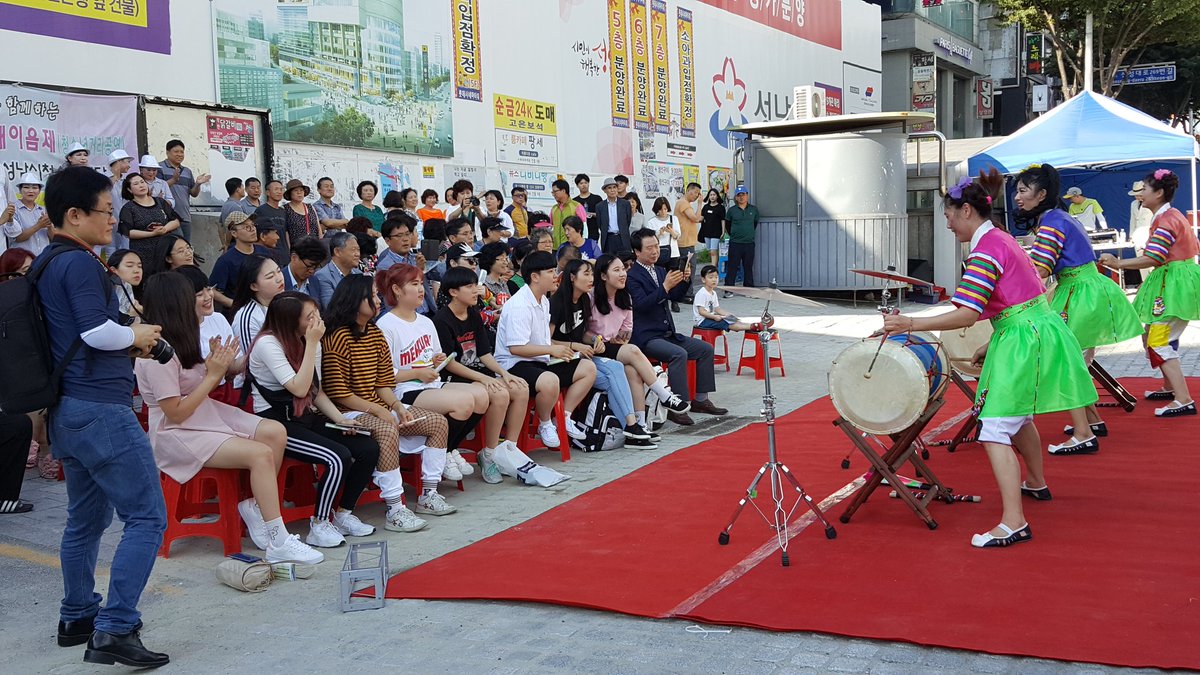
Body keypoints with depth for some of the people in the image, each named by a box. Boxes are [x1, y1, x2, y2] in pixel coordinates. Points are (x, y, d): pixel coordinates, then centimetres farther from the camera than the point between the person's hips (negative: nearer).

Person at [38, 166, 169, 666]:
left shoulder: (46, 265, 17)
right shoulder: (80, 263, -13)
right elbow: (97, 330, -22)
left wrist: (127, 344, 13)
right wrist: (137, 336, -3)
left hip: (68, 411, 10)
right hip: (101, 409, -10)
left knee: (86, 518, 19)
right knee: (146, 517, -8)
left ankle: (77, 619, 28)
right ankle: (115, 629, -11)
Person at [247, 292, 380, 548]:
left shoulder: (310, 342, 9)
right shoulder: (268, 343, -15)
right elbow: (299, 389, -22)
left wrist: (341, 419, -1)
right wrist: (311, 344, -20)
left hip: (306, 418, 8)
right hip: (276, 423, -8)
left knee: (369, 448, -9)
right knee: (339, 458, -27)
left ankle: (343, 514, 7)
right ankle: (319, 525, -10)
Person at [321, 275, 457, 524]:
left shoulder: (376, 334, 11)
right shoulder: (338, 338, -15)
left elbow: (383, 383, 12)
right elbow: (337, 393, -17)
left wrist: (397, 407, -7)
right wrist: (377, 410, -19)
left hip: (380, 407, 9)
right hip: (351, 411, -9)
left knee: (439, 423, -1)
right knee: (387, 431, -39)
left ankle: (428, 495, 5)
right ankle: (395, 510, -34)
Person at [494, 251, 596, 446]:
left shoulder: (544, 301, 15)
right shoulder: (519, 305, -18)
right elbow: (516, 348, -24)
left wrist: (560, 349, 9)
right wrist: (551, 349, -21)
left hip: (540, 361, 10)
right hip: (514, 364, -10)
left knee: (588, 368, 2)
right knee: (549, 381, -39)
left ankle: (564, 418, 5)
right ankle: (545, 425, -11)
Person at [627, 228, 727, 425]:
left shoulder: (660, 271, 16)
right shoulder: (632, 276, -9)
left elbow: (675, 297, 13)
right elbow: (642, 304, -22)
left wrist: (684, 280, -6)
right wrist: (665, 286, -30)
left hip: (667, 333, 9)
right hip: (646, 338, -9)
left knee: (706, 349, 2)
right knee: (679, 354, -31)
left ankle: (700, 399, 8)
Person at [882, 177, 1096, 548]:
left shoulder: (985, 250, -18)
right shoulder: (1001, 239, 12)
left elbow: (966, 315, -27)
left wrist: (910, 324, -27)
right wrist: (993, 344, 19)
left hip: (1022, 340, -11)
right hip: (1037, 329, 11)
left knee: (994, 429, -13)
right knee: (1018, 416, 29)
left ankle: (1014, 523, -18)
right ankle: (1036, 483, 49)